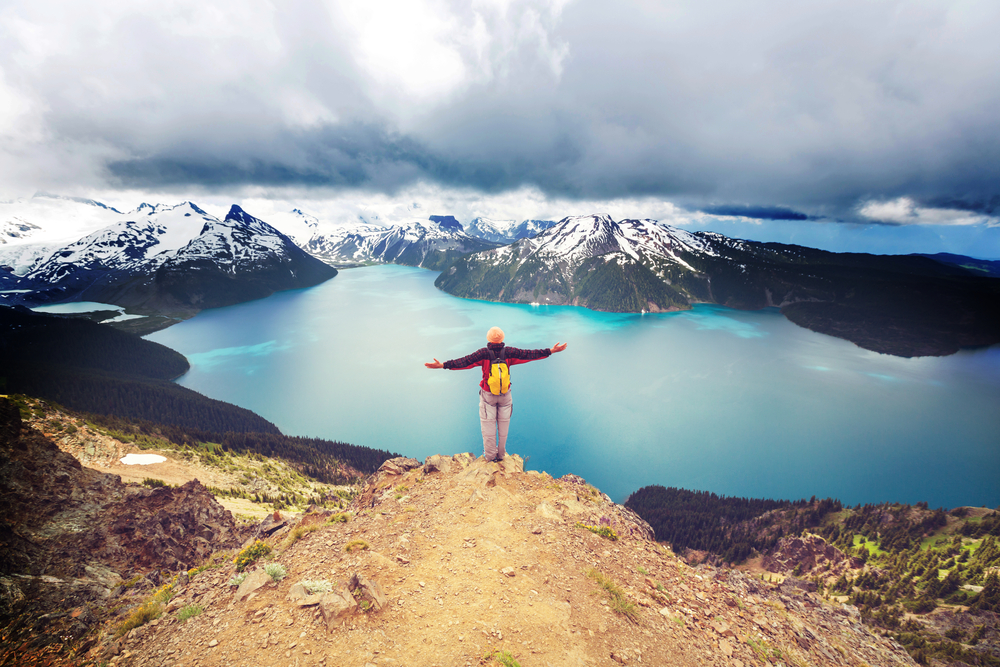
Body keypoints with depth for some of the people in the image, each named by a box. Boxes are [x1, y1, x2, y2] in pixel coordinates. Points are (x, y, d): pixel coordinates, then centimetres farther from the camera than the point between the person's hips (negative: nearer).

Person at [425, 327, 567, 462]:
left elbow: (465, 361, -24)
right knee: (503, 424, 16)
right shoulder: (509, 352, -14)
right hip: (505, 395, 2)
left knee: (488, 424, 12)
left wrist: (443, 365, -24)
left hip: (488, 395, -2)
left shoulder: (484, 353, -19)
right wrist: (550, 351, -6)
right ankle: (501, 454, 28)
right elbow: (529, 354, -11)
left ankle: (490, 455, 21)